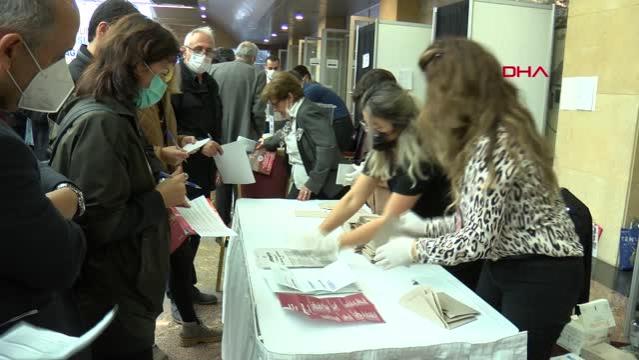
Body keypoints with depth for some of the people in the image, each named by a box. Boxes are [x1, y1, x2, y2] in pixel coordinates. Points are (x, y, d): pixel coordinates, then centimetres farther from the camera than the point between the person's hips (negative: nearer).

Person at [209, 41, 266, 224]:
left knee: (222, 180, 16)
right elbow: (258, 111, -13)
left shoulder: (215, 69, 0)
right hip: (244, 138, -3)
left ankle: (222, 221, 25)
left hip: (220, 136, 3)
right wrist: (258, 134, 3)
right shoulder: (257, 75, -10)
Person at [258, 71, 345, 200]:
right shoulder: (295, 114, 10)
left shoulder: (308, 112, -18)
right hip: (300, 184, 9)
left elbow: (327, 146, -28)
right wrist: (268, 142, 28)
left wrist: (313, 183, -29)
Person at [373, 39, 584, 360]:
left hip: (542, 273, -9)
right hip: (504, 263, 9)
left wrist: (413, 251, -15)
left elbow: (477, 240, -27)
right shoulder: (487, 135, 4)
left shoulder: (494, 146, -27)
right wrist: (426, 227, 7)